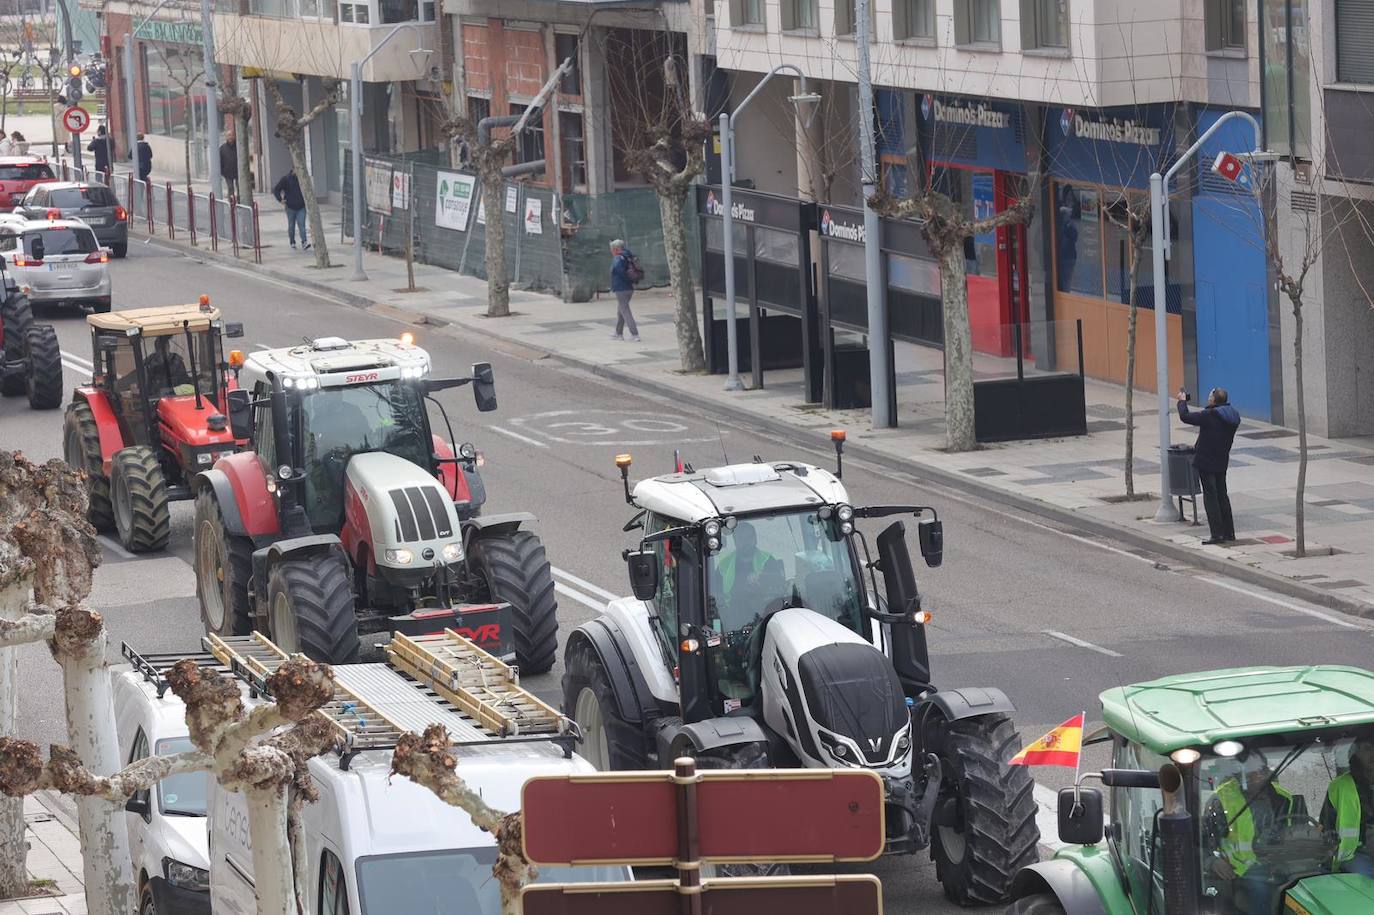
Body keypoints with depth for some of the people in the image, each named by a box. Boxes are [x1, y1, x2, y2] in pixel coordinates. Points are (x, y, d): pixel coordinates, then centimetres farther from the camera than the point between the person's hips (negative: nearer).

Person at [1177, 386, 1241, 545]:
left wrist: (1182, 401, 1)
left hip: (1206, 461, -8)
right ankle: (1229, 532, 21)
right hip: (1222, 461, 8)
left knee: (1210, 495, -4)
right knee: (1222, 494, 17)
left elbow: (1185, 416, -13)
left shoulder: (1209, 416, -21)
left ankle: (1217, 534, -7)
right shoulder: (1233, 416, 3)